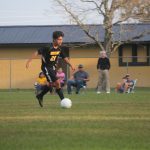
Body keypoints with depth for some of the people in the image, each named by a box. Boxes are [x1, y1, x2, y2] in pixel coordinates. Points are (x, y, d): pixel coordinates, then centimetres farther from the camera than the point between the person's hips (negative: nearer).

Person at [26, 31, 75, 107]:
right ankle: (63, 100, -8)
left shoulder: (59, 49, 0)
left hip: (53, 67, 8)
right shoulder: (48, 48, -23)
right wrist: (29, 61, -27)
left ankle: (40, 96, 34)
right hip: (46, 67, -8)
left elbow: (64, 58, 13)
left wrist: (71, 65, 7)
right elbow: (37, 52, -22)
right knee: (57, 82, -15)